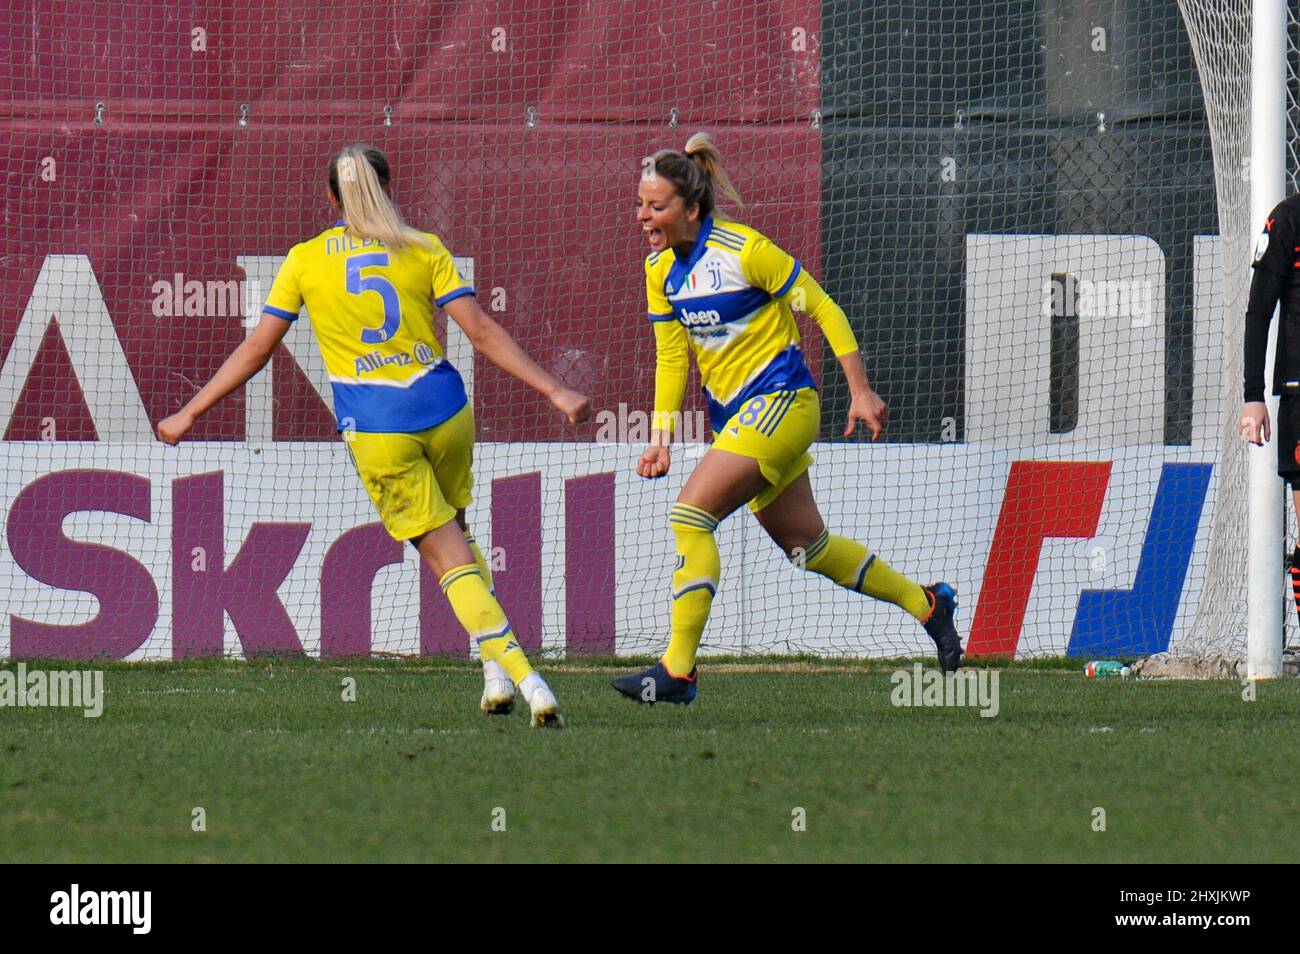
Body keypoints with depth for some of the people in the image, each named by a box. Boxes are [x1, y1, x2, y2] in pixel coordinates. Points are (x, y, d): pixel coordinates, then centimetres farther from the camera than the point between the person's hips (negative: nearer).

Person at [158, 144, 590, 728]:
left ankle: (518, 674, -13)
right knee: (455, 533, 23)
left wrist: (188, 414, 14)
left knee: (448, 556, 0)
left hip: (376, 430, -2)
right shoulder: (424, 251, 5)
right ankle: (498, 668, 11)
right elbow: (482, 332, -1)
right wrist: (554, 390, 0)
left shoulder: (304, 262, 5)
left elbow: (255, 351, 6)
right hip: (444, 410, 2)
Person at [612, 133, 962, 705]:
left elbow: (823, 309, -10)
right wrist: (661, 438, 1)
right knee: (805, 545, 16)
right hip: (732, 415, 8)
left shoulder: (743, 249, -18)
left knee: (691, 514, -20)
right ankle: (925, 603, 34)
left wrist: (860, 392, -10)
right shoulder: (660, 267, 3)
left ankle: (678, 670, -18)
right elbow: (671, 358, 10)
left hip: (780, 401, -8)